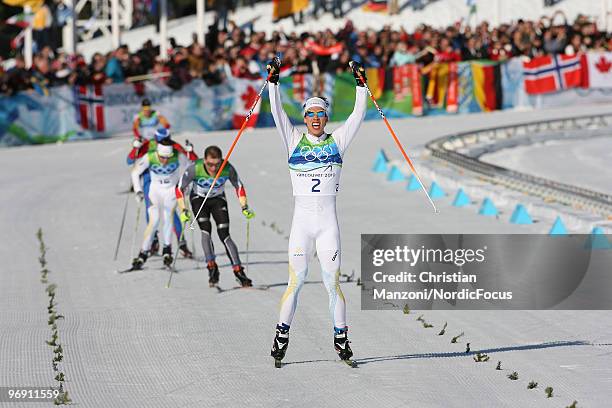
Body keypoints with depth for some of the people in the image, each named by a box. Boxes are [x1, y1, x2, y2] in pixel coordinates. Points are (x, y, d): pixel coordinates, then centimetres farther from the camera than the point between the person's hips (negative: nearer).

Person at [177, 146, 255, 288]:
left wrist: (244, 207, -16)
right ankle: (212, 268, -20)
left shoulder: (227, 169, -27)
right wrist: (183, 211, -28)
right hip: (199, 199, 0)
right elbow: (180, 189, -19)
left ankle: (238, 271, -13)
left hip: (218, 200, 0)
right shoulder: (195, 169, -31)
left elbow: (239, 186, -8)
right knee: (205, 229, -23)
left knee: (224, 235, -13)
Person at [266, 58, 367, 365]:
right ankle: (282, 334, 5)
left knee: (332, 282, 0)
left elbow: (358, 114, 3)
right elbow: (277, 112, 0)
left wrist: (361, 83, -3)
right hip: (301, 221, 0)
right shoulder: (294, 141, 8)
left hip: (328, 222, 0)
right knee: (295, 281, -4)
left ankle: (341, 337, 8)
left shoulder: (337, 141, 9)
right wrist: (273, 82, -9)